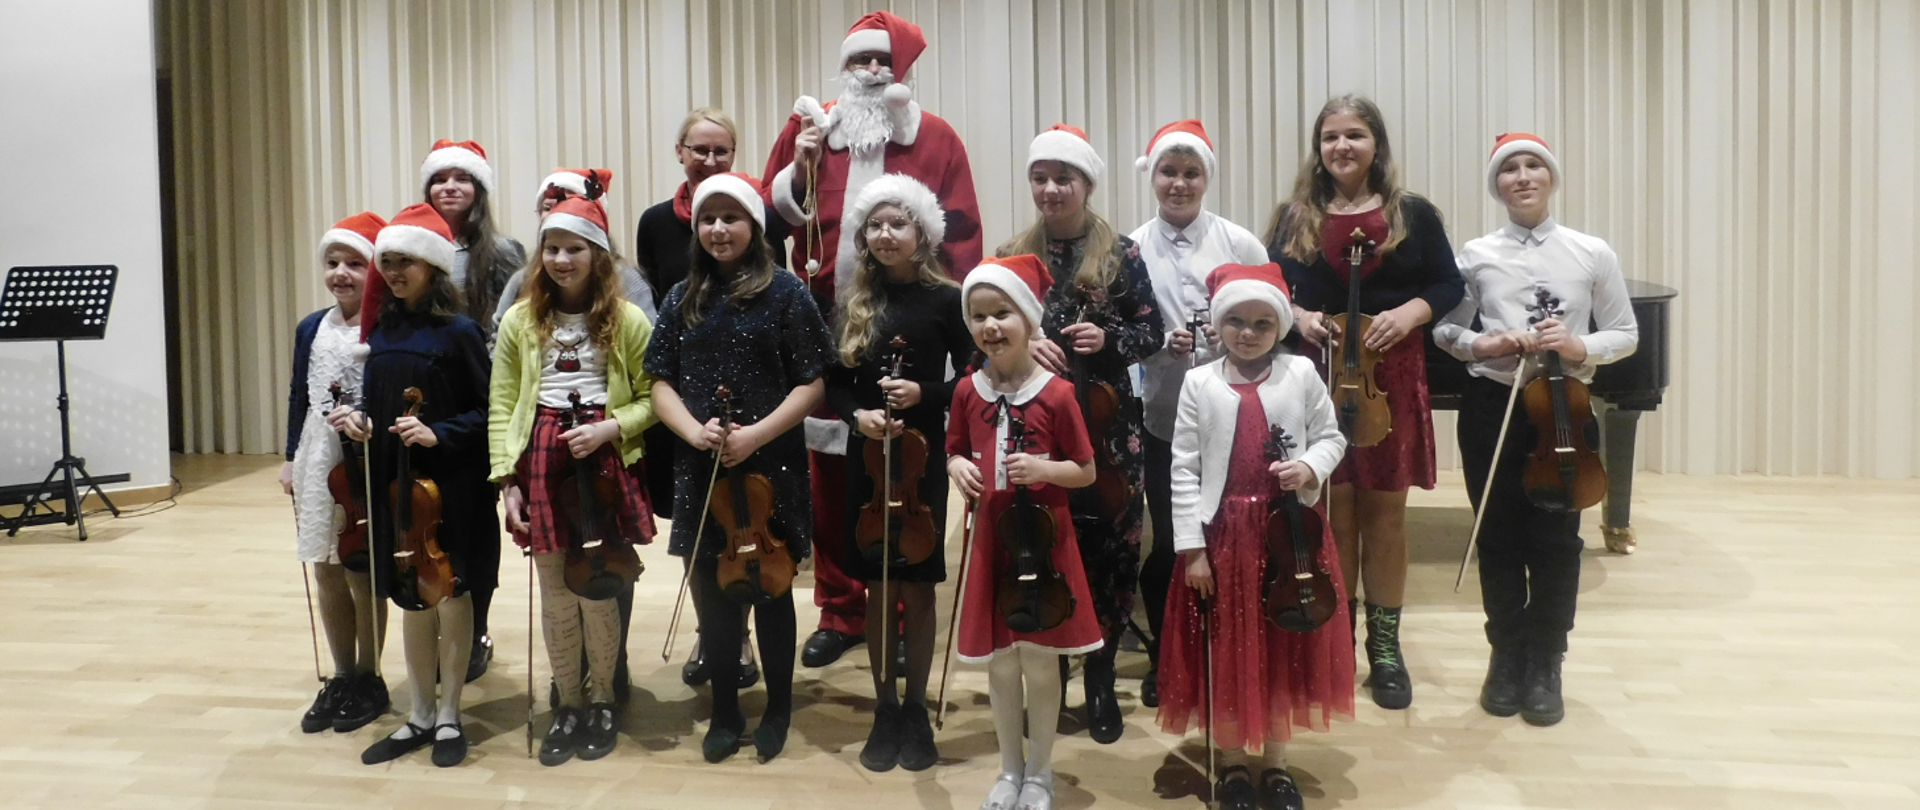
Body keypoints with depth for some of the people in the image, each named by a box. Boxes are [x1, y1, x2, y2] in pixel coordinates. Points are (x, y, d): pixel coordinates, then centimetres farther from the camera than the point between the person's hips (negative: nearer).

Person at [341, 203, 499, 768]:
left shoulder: (458, 331, -10)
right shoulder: (383, 329, 7)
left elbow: (486, 410, -9)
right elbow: (377, 400, 15)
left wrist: (439, 434, -22)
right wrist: (361, 421, -5)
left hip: (451, 483, -5)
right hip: (395, 481, 5)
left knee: (451, 593, 6)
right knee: (411, 596, 13)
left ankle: (448, 717, 20)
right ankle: (419, 716, 26)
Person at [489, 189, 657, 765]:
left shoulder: (627, 320, 0)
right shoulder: (520, 321, 7)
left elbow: (652, 398, 1)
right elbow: (501, 406, 5)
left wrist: (609, 428, -16)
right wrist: (507, 481, -2)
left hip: (604, 463, -2)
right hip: (541, 461, 2)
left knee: (597, 589, 2)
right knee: (554, 589, 8)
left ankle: (601, 701, 22)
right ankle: (569, 705, 23)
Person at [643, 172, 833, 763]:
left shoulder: (784, 291, -4)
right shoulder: (684, 298, 8)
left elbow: (812, 383, -7)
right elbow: (662, 383, 7)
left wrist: (757, 433, -18)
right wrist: (694, 430, -12)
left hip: (771, 467, -3)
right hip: (700, 470, 4)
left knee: (770, 589, 8)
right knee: (712, 593, 9)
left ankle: (779, 708, 26)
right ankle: (725, 713, 25)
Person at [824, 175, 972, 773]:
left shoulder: (947, 300, -4)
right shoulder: (854, 306, 5)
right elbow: (834, 384, 6)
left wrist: (923, 393, -17)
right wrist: (857, 414, -13)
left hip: (925, 459, -2)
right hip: (867, 460, 3)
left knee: (917, 587, 6)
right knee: (879, 588, 9)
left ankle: (916, 708, 21)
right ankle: (885, 708, 22)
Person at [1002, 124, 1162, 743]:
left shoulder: (1120, 254, 2)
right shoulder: (1011, 256, 7)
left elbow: (1152, 333, 2)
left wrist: (1108, 338, -17)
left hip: (1106, 426, -1)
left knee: (1108, 547, 1)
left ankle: (1101, 680, 18)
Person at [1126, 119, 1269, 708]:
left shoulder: (1240, 243, 2)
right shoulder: (1132, 249, 3)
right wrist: (1162, 344, -16)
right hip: (1164, 417, 0)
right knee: (1166, 540, 6)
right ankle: (1165, 659, 24)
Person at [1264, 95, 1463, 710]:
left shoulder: (1413, 214, 2)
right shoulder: (1294, 218, 5)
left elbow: (1449, 285, 4)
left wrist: (1411, 311, -14)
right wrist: (1298, 316, -12)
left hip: (1391, 379, 0)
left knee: (1385, 511, 7)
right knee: (1333, 513, 5)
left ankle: (1386, 648, 19)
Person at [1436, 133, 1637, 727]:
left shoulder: (1593, 253, 0)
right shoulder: (1477, 254, 2)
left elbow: (1626, 335, 3)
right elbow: (1444, 329, 7)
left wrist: (1579, 349, -15)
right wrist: (1480, 346, -13)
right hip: (1491, 406, 1)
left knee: (1556, 538, 3)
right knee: (1499, 536, 7)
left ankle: (1545, 667, 17)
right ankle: (1507, 658, 22)